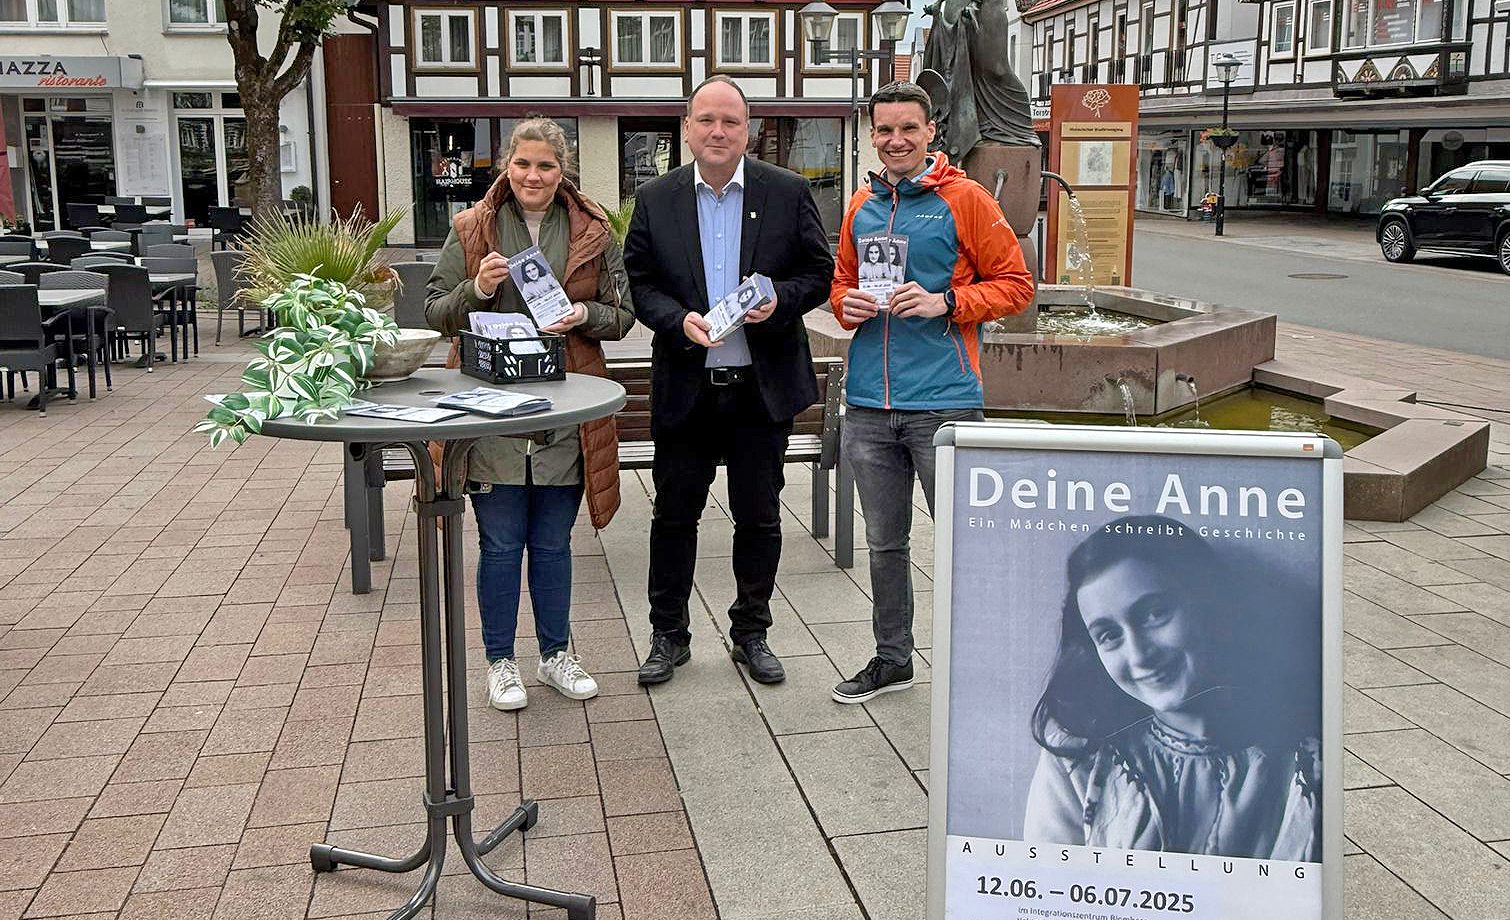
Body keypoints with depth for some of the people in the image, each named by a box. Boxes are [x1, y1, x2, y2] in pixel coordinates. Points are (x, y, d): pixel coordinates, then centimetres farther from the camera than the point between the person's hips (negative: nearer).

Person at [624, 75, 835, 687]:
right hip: (684, 386, 1)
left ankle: (751, 633, 26)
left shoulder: (788, 192, 0)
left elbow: (819, 271, 2)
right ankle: (668, 635, 24)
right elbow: (640, 283, 2)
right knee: (674, 514, 9)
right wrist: (678, 320, -17)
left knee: (759, 517, 10)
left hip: (763, 386, 0)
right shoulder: (656, 199, 2)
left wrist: (778, 300, -17)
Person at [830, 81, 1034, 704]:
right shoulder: (861, 206, 13)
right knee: (884, 542, 15)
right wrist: (846, 304, 2)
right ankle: (892, 659, 29)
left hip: (944, 401, -5)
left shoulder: (964, 200, -3)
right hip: (868, 404, 5)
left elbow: (1016, 284, -2)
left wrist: (946, 302, -16)